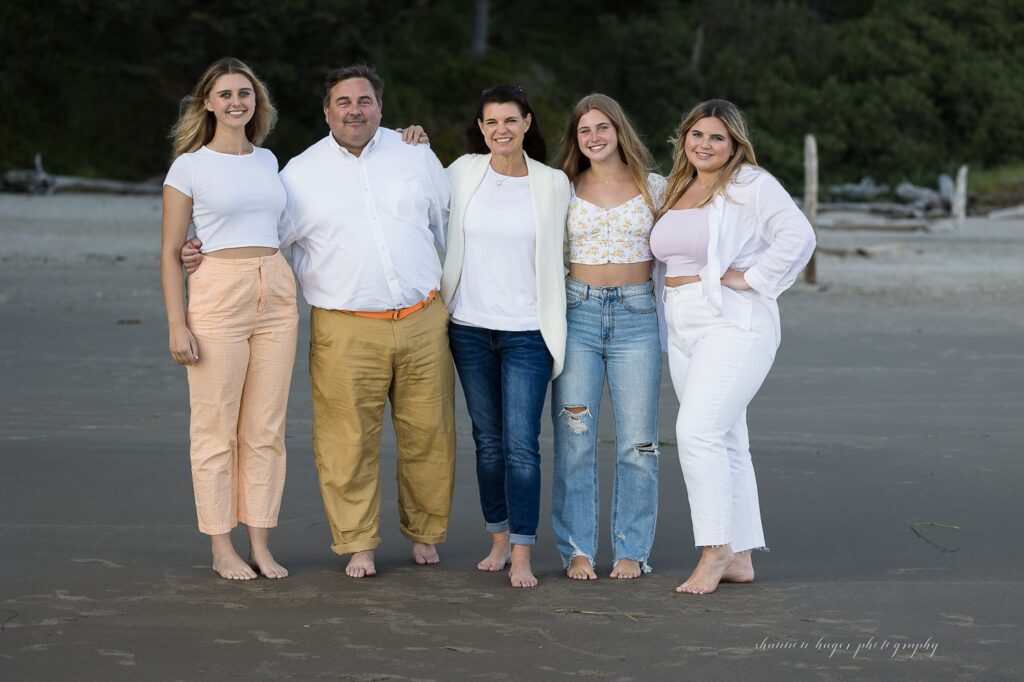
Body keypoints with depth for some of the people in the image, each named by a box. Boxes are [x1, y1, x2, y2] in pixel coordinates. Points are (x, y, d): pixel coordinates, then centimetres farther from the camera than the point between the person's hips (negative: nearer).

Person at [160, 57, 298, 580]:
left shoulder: (268, 161, 14)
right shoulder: (189, 166, 0)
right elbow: (170, 252, -1)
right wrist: (177, 324, -8)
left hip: (276, 296, 5)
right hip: (218, 297, -4)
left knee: (265, 429, 6)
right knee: (217, 428, -1)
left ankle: (260, 544, 13)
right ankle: (222, 548, 7)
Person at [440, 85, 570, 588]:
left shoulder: (553, 184, -1)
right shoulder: (463, 172, 3)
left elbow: (558, 256, 7)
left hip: (526, 332, -2)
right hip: (470, 326, 2)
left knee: (521, 444, -8)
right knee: (488, 441, 10)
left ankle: (522, 556, -4)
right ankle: (499, 541, 21)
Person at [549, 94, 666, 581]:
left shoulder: (654, 188, 6)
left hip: (636, 316, 0)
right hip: (577, 314, 0)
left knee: (637, 441, 0)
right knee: (574, 438, -1)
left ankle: (632, 550, 10)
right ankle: (577, 550, 8)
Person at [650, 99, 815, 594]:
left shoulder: (751, 185, -7)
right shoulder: (676, 190, 16)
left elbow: (798, 236, -19)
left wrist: (752, 279, -17)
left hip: (734, 322, -8)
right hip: (683, 326, 8)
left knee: (698, 430, -18)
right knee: (723, 441, 10)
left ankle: (716, 551, -11)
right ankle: (740, 558, 15)